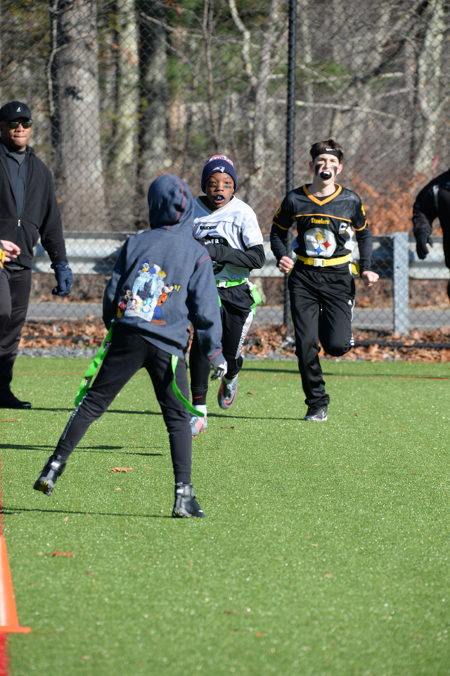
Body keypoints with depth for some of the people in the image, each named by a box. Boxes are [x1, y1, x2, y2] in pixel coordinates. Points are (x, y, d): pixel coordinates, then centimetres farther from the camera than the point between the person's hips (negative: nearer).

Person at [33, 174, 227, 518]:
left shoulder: (136, 243, 7)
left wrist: (112, 326, 26)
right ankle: (183, 495, -4)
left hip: (128, 336, 2)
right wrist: (215, 353, 2)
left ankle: (55, 466, 6)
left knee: (93, 403, 9)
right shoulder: (197, 254, 0)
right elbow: (205, 307, -3)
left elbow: (112, 292, 9)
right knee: (178, 418, 4)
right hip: (168, 345, -2)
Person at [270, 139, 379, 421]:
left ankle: (334, 327, 27)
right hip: (303, 277, 1)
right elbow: (278, 231, 13)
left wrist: (366, 269, 4)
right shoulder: (295, 199, 0)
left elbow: (364, 233, 15)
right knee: (305, 344, -7)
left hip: (338, 278, -1)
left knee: (337, 345, -12)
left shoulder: (350, 201, 0)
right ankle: (317, 404, 7)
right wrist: (282, 256, -7)